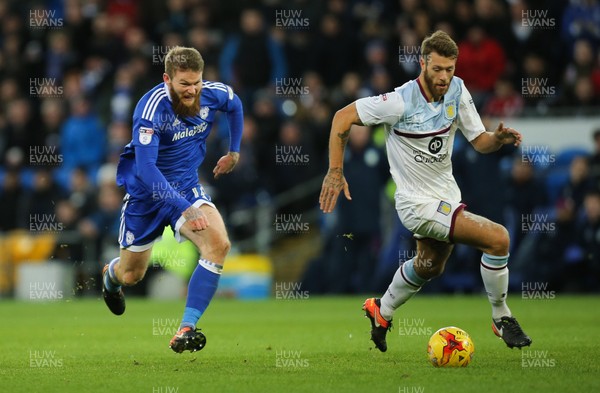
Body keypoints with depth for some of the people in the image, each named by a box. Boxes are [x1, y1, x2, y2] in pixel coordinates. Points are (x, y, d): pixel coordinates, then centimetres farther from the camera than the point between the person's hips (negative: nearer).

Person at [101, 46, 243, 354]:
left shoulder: (213, 94, -13)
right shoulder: (152, 108, -29)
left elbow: (235, 106, 15)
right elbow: (145, 168, -37)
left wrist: (234, 151, 20)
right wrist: (185, 208, -44)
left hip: (187, 186, 3)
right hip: (146, 192, -3)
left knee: (218, 245, -26)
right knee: (131, 275, 15)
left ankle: (186, 329, -24)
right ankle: (111, 274, 56)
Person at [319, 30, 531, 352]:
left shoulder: (457, 90, -6)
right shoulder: (401, 102, -24)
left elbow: (480, 142, -1)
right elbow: (342, 117, -15)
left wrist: (499, 138, -24)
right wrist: (335, 172, -18)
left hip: (446, 193, 8)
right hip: (418, 202, -8)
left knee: (429, 265, 30)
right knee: (497, 238, -19)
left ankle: (381, 312, 53)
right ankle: (501, 319, 1)